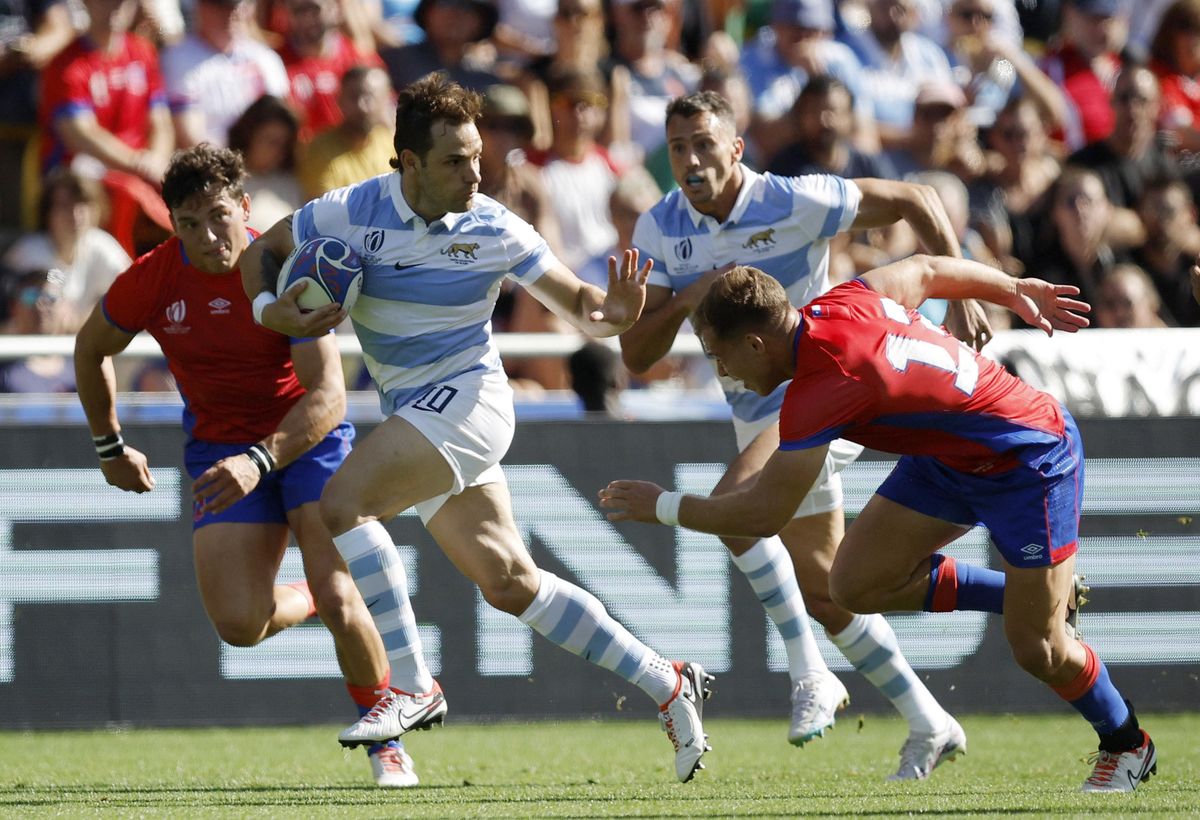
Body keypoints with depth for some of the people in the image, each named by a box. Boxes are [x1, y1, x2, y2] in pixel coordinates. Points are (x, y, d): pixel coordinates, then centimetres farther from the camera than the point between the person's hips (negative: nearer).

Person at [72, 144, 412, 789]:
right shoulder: (151, 281, -12)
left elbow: (327, 395, -26)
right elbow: (92, 348, 10)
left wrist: (261, 460, -39)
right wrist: (109, 446, 16)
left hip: (307, 438, -3)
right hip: (219, 444, 3)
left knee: (338, 599, -20)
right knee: (238, 625, -14)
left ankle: (384, 736, 6)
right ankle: (304, 601, 25)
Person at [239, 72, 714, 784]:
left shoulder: (494, 229, -10)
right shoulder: (350, 213, -5)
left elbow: (577, 304, -4)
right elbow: (262, 252, 9)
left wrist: (612, 312, -27)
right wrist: (271, 310, -12)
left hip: (467, 398, -5)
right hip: (412, 412, 5)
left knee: (343, 502, -24)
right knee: (510, 584, 7)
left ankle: (412, 686, -19)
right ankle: (667, 685, 17)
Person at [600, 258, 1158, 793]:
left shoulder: (821, 390, -33)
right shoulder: (841, 303, -10)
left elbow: (764, 514, -26)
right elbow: (928, 271, 9)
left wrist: (661, 506, -13)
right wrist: (1016, 291, 24)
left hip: (1030, 460, -9)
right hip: (952, 457, 9)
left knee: (1038, 651, -4)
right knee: (856, 584, 0)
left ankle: (1126, 745, 24)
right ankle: (1026, 596, 19)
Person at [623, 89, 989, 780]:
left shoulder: (794, 204, -18)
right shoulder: (660, 231, -4)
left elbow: (915, 201, -9)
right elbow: (636, 355, -5)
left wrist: (961, 295, -14)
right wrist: (684, 299, -22)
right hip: (754, 409, 7)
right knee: (821, 588, 10)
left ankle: (809, 671, -24)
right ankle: (927, 722, 23)